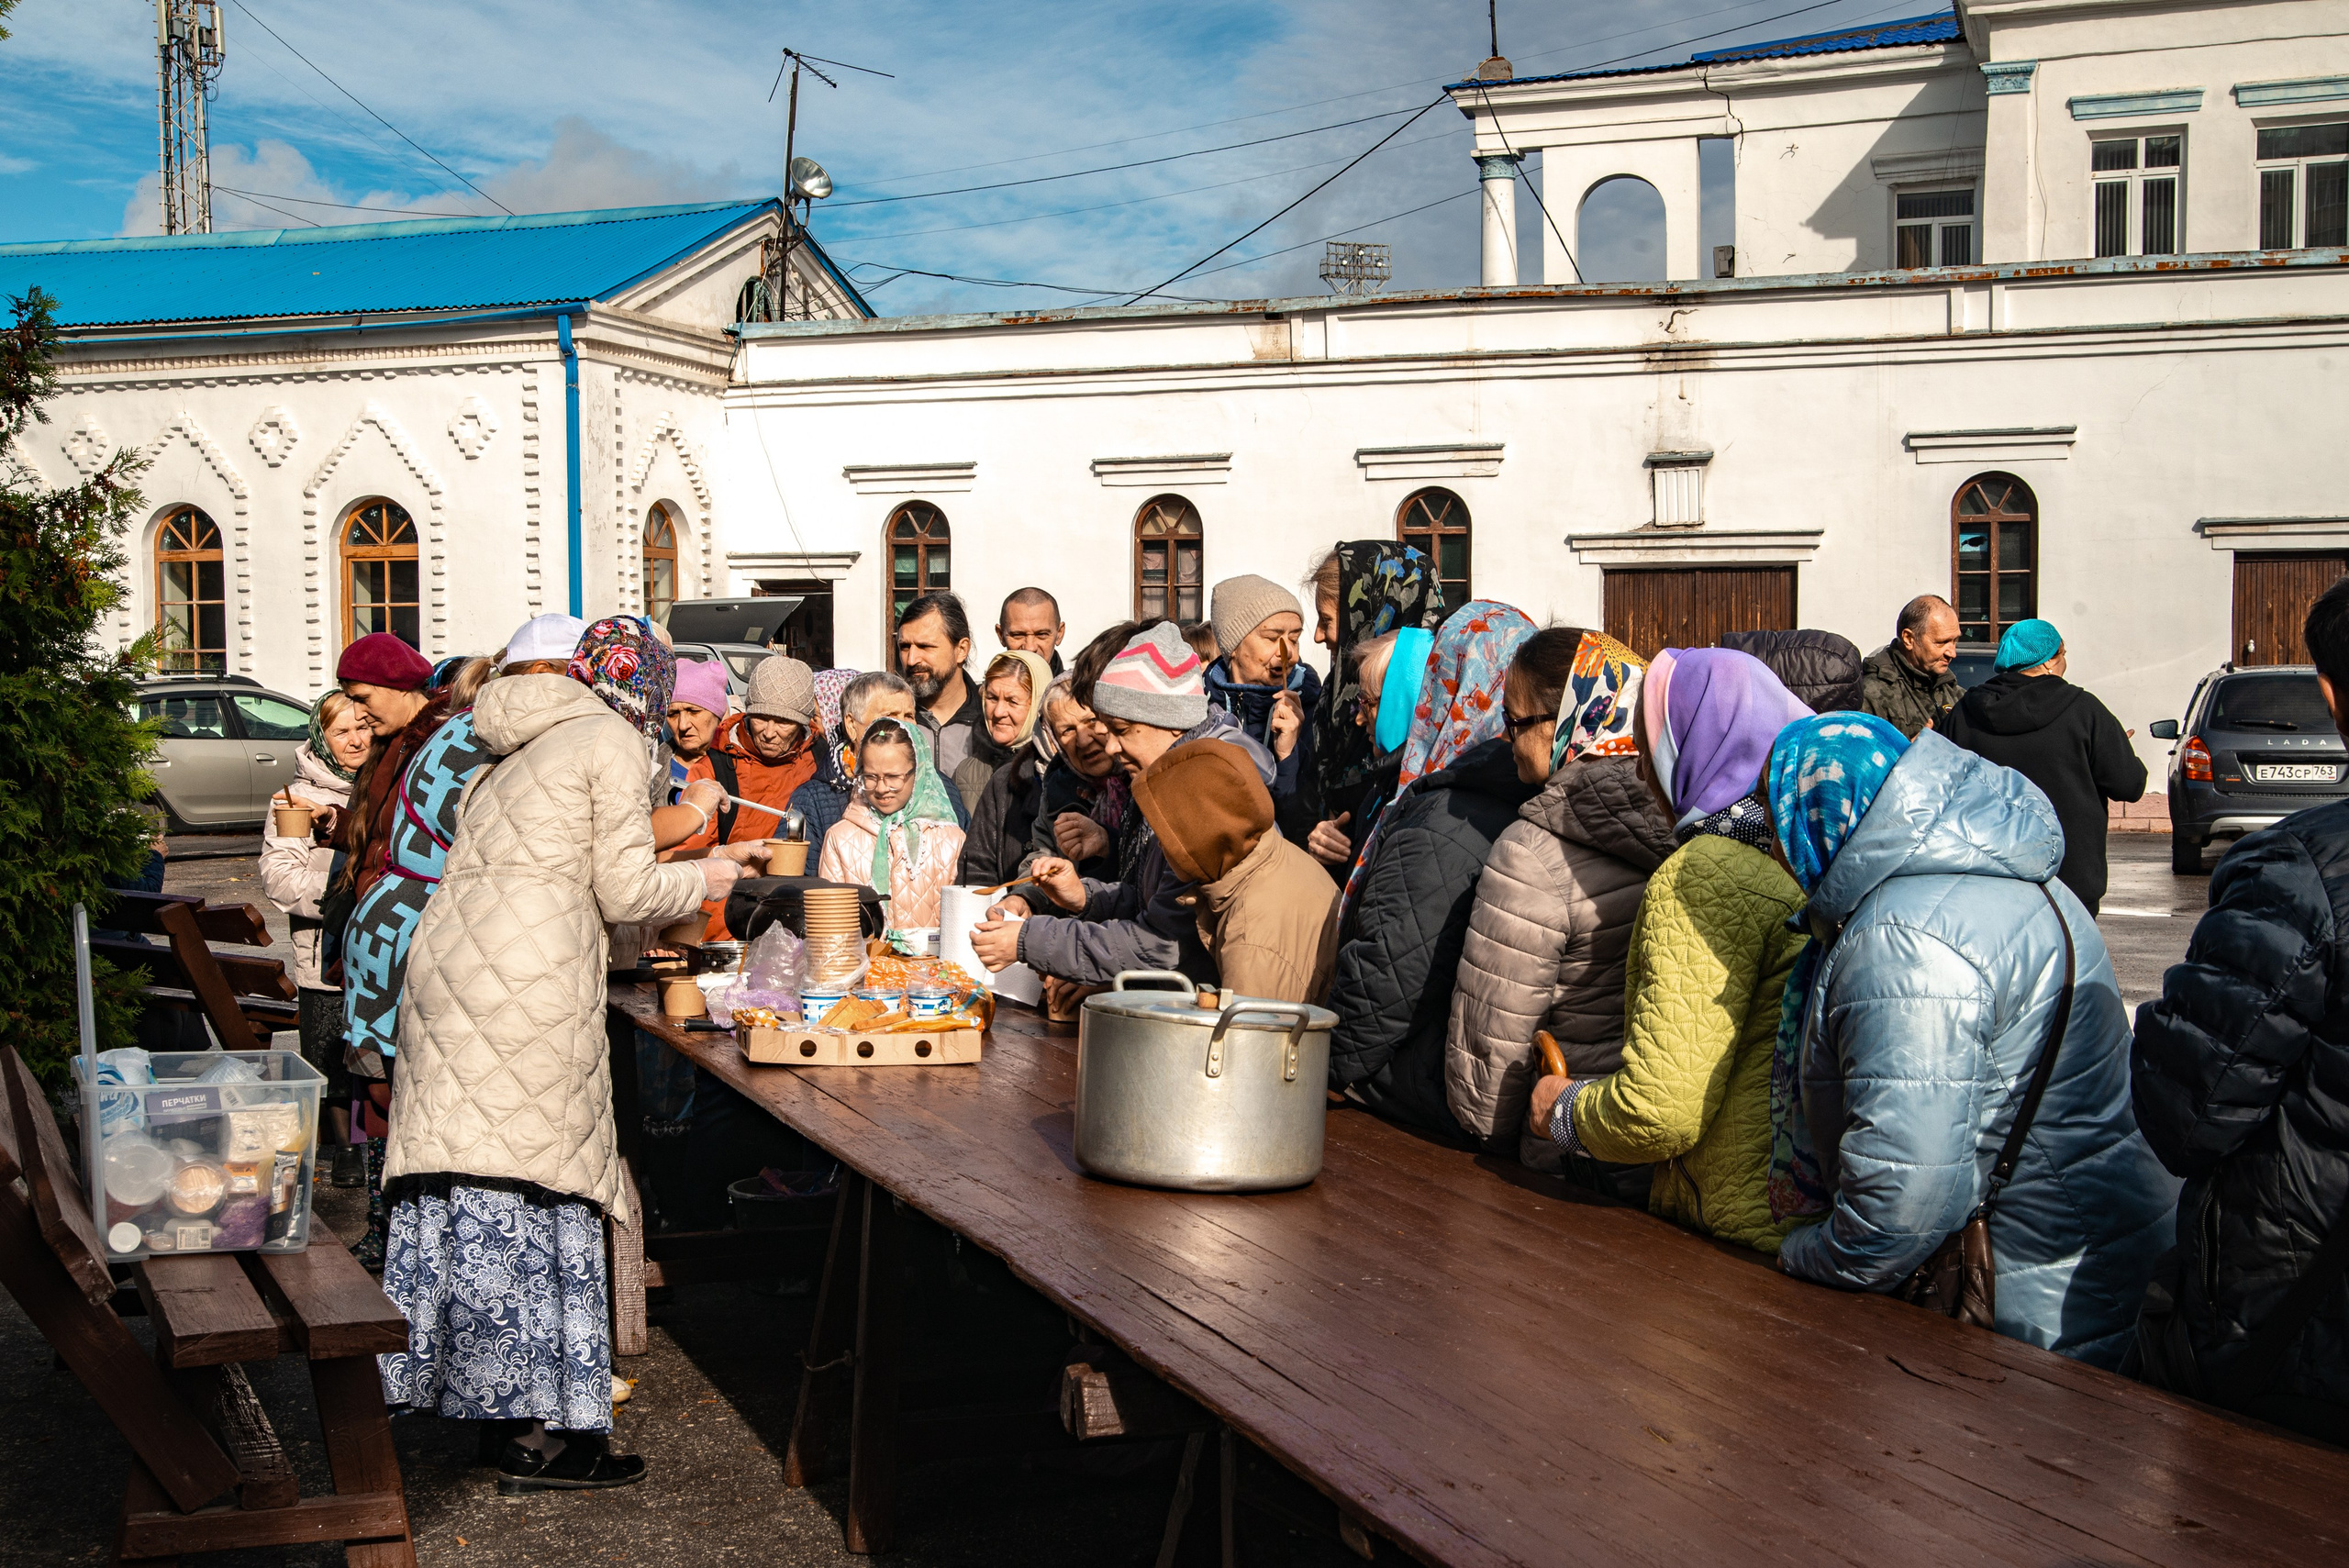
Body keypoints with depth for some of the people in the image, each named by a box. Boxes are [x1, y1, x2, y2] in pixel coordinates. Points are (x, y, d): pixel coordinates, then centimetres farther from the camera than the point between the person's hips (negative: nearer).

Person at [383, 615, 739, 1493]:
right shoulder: (614, 741, 1)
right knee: (542, 1193, -3)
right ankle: (542, 1431, 1)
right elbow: (624, 892, -4)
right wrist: (702, 883, 14)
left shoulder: (518, 754, 26)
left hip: (444, 962, 8)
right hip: (526, 983, -8)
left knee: (471, 1184, 10)